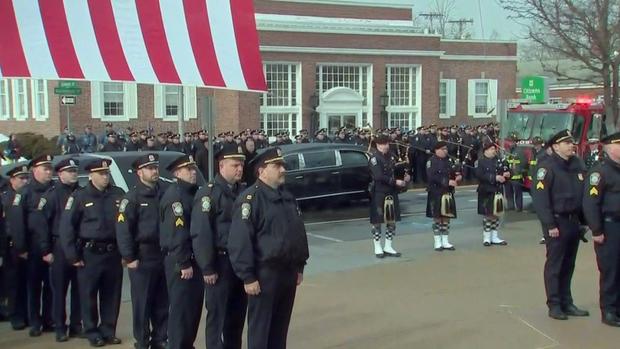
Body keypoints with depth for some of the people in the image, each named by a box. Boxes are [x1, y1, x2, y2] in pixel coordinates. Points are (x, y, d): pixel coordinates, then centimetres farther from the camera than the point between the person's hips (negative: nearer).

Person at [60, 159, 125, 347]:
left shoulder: (118, 194, 6)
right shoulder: (79, 197, -2)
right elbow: (66, 227, -4)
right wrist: (72, 255, -8)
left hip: (113, 252, 3)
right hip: (90, 253, -3)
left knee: (112, 295, 9)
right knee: (89, 295, 4)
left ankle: (108, 332, 21)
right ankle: (93, 333, 16)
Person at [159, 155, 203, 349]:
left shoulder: (193, 193, 15)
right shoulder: (174, 195, -14)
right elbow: (177, 233, -21)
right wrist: (184, 263, -22)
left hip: (195, 259, 9)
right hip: (180, 262, -9)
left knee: (194, 306, 14)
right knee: (181, 309, -3)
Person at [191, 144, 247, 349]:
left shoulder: (244, 191, 9)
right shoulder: (208, 193, -9)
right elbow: (201, 234, -14)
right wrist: (207, 268, -16)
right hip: (221, 263, -6)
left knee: (238, 316, 14)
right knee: (218, 317, 3)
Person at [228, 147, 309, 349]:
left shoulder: (288, 198, 12)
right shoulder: (250, 198, -12)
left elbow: (299, 234, 19)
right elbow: (240, 241, -18)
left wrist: (300, 267, 15)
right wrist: (248, 277, -20)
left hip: (288, 272, 7)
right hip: (264, 273, -7)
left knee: (280, 327, 15)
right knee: (260, 329, 2)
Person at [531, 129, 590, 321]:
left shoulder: (578, 165, 9)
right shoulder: (547, 167, -12)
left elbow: (584, 194, 14)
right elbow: (540, 197, -17)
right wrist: (550, 225, -19)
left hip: (574, 222, 7)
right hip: (557, 222, -7)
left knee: (568, 265, 13)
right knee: (554, 265, 1)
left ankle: (567, 303, 22)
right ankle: (554, 305, 8)